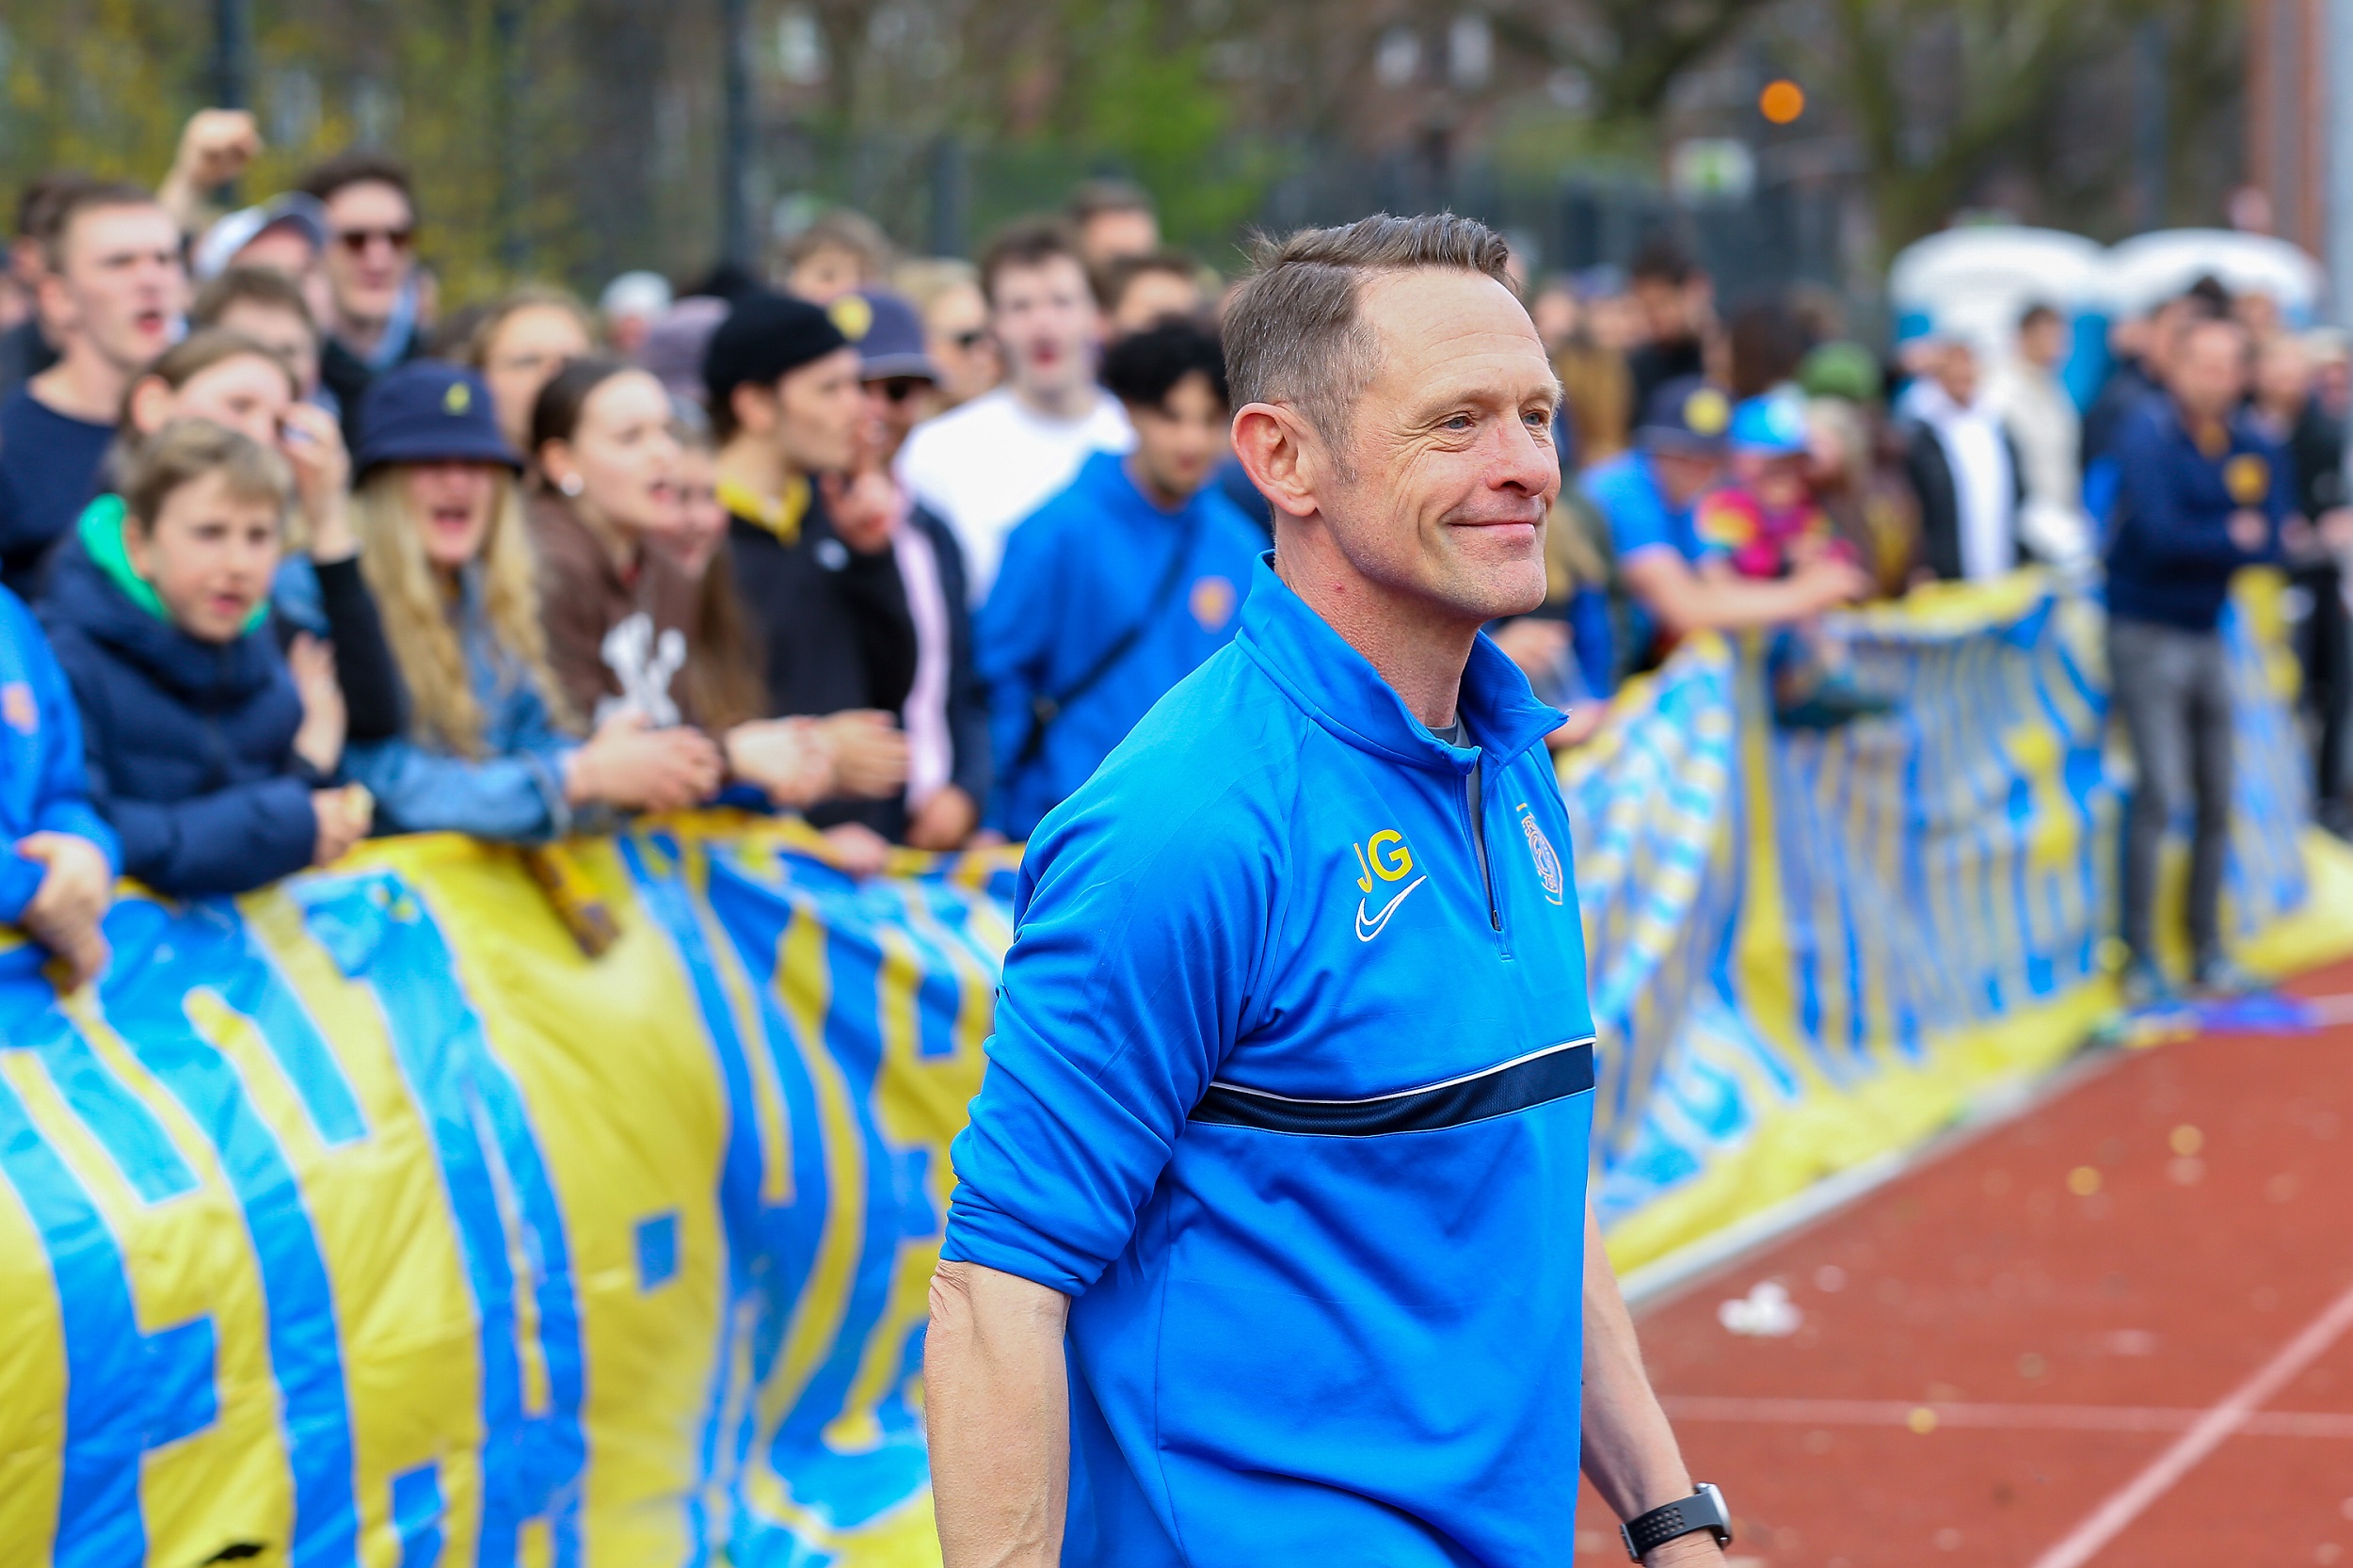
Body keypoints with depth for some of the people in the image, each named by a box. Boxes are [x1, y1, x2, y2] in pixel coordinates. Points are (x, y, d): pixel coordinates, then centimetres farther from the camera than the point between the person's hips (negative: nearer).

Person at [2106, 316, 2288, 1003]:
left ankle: (2207, 947, 16)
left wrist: (2200, 544, -15)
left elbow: (2269, 543, -2)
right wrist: (2233, 539, -10)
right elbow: (2160, 534, -21)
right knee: (2160, 791, -12)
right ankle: (2140, 957, -7)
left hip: (2216, 636, 5)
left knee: (2218, 799, 6)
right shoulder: (2148, 434, -11)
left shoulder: (2256, 449, 5)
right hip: (2149, 633, -5)